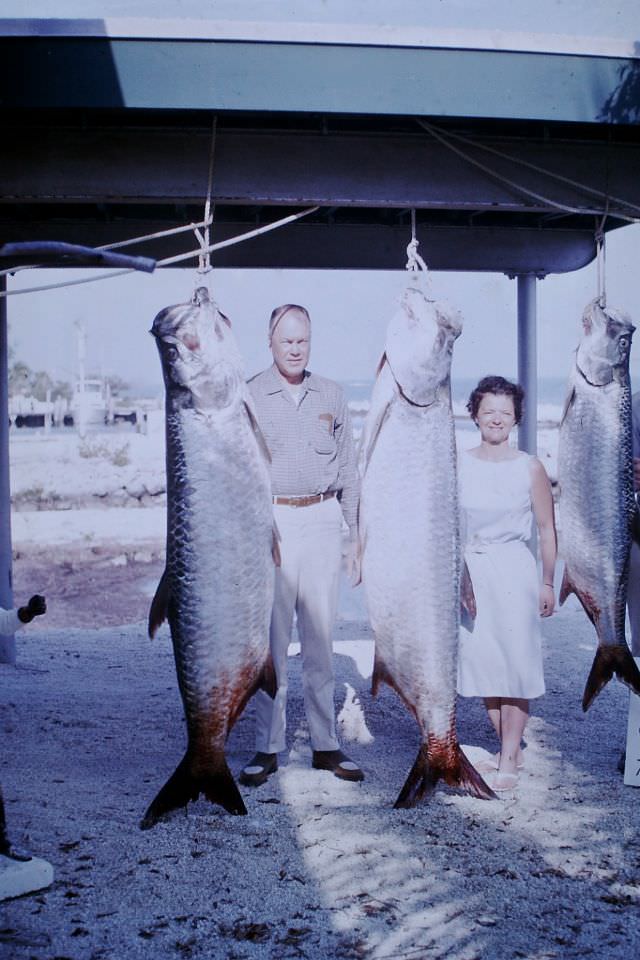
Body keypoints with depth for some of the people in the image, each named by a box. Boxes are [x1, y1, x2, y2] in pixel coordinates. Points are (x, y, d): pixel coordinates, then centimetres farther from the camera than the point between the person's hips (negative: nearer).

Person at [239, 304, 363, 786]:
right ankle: (267, 747, 7)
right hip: (270, 523, -2)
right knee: (271, 639, -1)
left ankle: (325, 743, 14)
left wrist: (357, 536, 10)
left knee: (321, 637, 6)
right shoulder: (249, 396, 3)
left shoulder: (331, 396, 11)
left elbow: (348, 470, 14)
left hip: (322, 523, 2)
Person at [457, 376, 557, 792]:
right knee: (483, 662, 6)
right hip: (471, 573, 3)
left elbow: (547, 528, 4)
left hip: (515, 571, -2)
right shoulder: (459, 465, 4)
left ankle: (508, 761, 5)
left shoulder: (530, 467, -1)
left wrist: (548, 582, 3)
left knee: (517, 662, -3)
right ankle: (509, 750, 21)